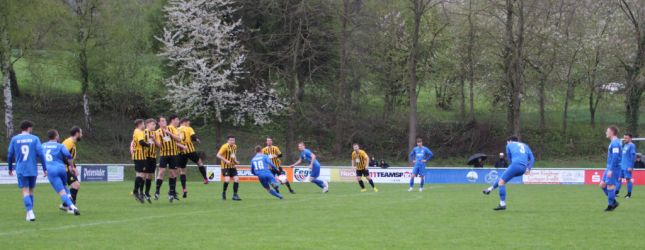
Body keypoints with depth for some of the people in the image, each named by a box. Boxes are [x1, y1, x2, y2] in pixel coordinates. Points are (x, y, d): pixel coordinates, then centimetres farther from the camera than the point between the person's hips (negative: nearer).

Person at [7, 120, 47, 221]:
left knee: (25, 191, -3)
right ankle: (29, 213, 18)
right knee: (31, 191, 15)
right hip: (33, 170, 1)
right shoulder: (34, 139, 0)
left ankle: (30, 212, -21)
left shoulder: (14, 139, 3)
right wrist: (45, 169, -2)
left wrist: (10, 168, 22)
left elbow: (10, 155, 7)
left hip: (21, 170, -1)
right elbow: (40, 154, -6)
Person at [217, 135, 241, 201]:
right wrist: (226, 161, -27)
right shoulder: (225, 146, -16)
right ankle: (224, 192, 6)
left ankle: (235, 195, 4)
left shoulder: (235, 146, 6)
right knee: (227, 179, -21)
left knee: (236, 179, -6)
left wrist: (235, 161, 5)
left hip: (232, 166, 6)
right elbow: (218, 155, -20)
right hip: (225, 166, -6)